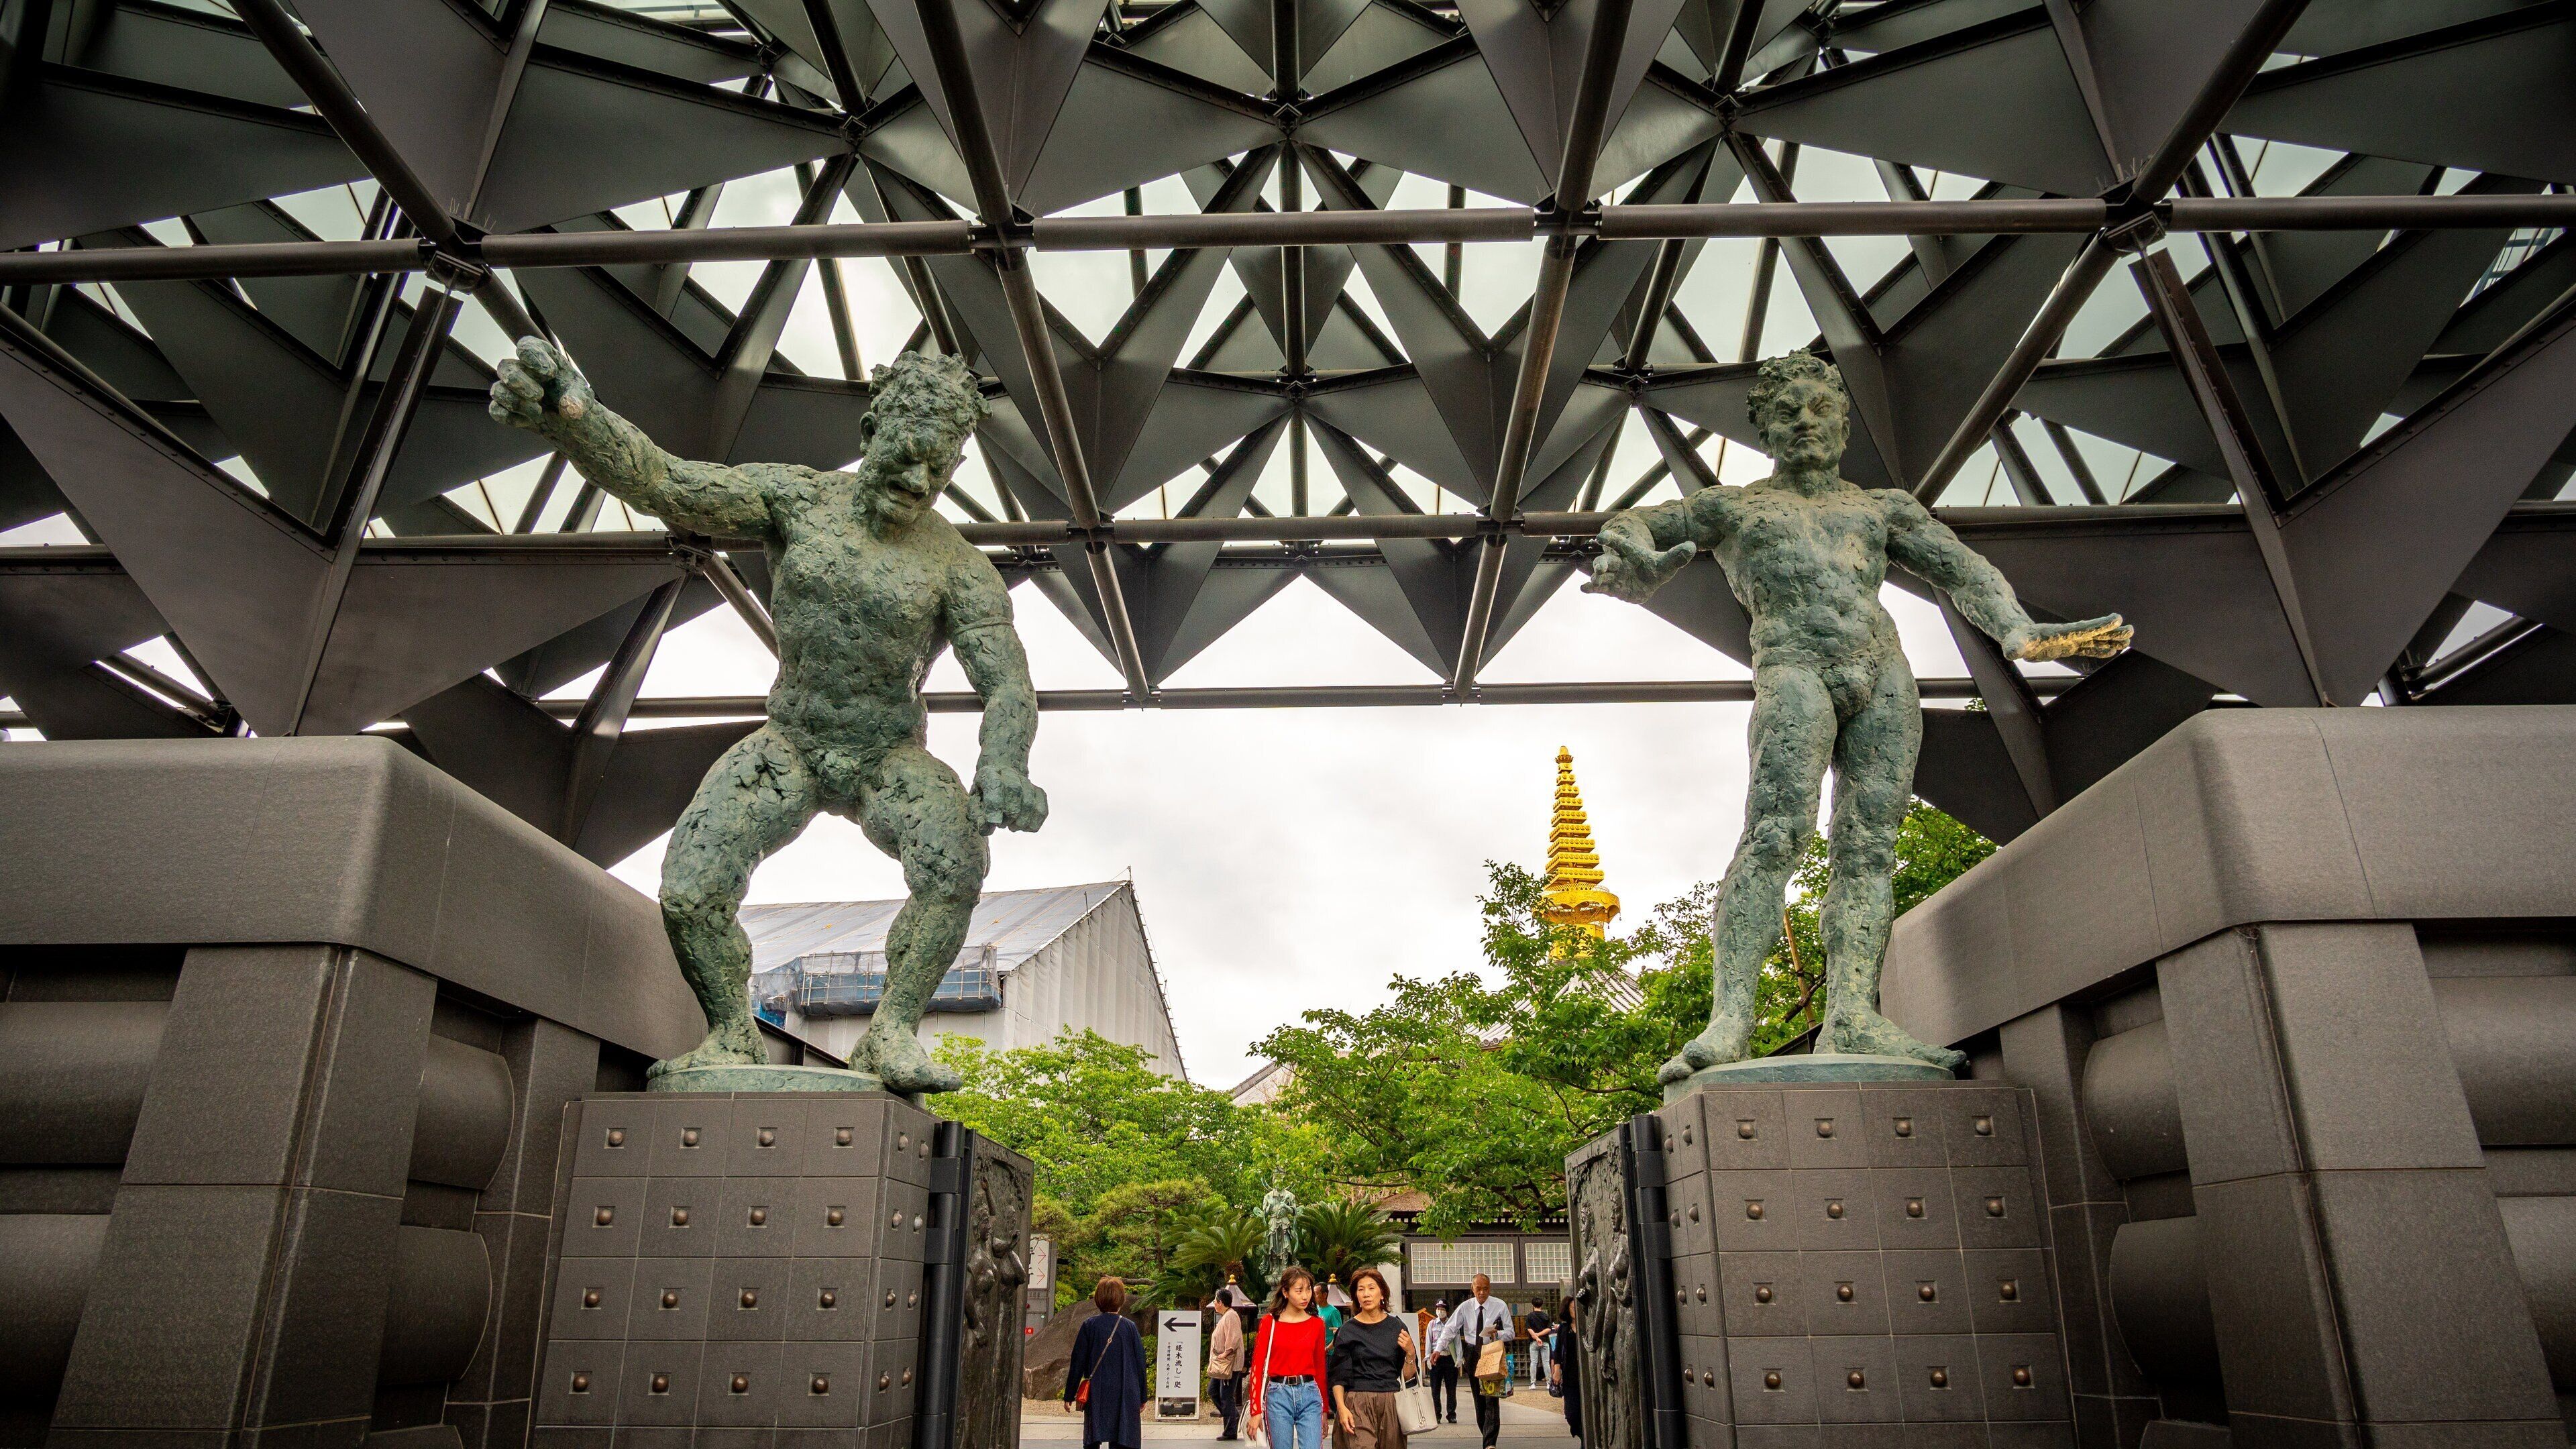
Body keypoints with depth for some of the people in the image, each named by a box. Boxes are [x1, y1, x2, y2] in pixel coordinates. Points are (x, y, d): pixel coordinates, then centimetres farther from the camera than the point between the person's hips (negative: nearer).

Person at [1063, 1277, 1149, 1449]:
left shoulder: (1089, 1326, -3)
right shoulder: (1130, 1327, -2)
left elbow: (1077, 1364, -2)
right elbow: (1140, 1364, 3)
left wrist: (1069, 1396, 7)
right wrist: (1142, 1397, 13)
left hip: (1096, 1395, 0)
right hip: (1125, 1396, 0)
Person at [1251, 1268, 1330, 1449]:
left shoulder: (1317, 1324, 7)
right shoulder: (1270, 1322, 0)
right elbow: (1257, 1366, -1)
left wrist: (1324, 1410, 17)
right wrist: (1256, 1411, -5)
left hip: (1309, 1394, 1)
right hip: (1278, 1395, -1)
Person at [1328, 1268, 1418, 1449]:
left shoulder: (1396, 1326, 8)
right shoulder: (1349, 1329, 2)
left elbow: (1407, 1375, 10)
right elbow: (1338, 1376, 3)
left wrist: (1410, 1353, -6)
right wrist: (1341, 1407, -9)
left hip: (1391, 1403, 3)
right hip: (1358, 1405, -2)